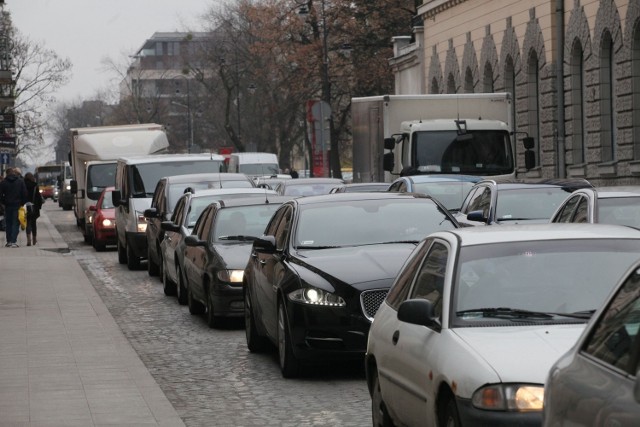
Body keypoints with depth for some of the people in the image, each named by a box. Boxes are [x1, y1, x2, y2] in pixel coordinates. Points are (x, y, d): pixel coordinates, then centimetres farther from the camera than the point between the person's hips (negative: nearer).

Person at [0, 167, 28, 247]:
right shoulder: (20, 181, -1)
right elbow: (24, 194, -2)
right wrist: (23, 203, 6)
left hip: (8, 205, 1)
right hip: (17, 205, -1)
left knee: (8, 223, 11)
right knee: (16, 223, 0)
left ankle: (9, 241, 10)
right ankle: (13, 241, -10)